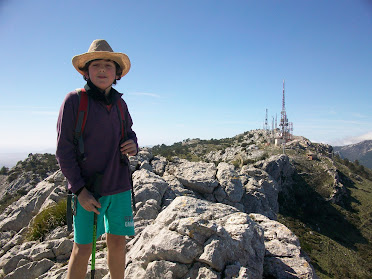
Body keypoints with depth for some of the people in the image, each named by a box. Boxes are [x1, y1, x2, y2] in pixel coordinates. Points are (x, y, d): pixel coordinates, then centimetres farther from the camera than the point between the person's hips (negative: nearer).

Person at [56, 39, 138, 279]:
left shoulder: (120, 103, 7)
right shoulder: (75, 100, -7)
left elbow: (129, 132, 20)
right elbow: (64, 149, -8)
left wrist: (133, 145, -5)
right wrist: (79, 190, -13)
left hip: (120, 186, 4)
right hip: (87, 190, -4)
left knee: (117, 242, 12)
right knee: (83, 248, 4)